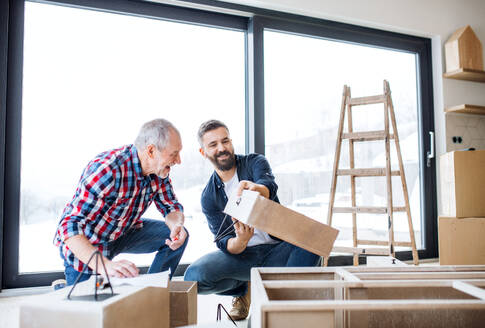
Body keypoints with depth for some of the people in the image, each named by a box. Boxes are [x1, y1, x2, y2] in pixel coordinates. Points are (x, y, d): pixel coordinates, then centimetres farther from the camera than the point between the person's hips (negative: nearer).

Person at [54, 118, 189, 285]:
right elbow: (70, 226, -39)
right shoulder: (107, 170, -36)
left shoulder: (158, 168, -14)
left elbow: (171, 206, -1)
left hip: (121, 233, 6)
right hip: (85, 245, -6)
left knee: (178, 236, -9)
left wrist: (177, 225, -26)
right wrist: (105, 265, -53)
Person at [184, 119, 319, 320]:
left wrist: (255, 188, -52)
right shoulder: (209, 197, 1)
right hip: (242, 255, 2)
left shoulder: (255, 162, -2)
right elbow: (223, 243, -7)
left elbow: (269, 186, -26)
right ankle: (243, 289, 6)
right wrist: (240, 241, -32)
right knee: (194, 276, -25)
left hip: (277, 250, -1)